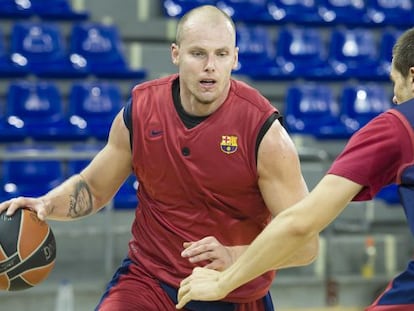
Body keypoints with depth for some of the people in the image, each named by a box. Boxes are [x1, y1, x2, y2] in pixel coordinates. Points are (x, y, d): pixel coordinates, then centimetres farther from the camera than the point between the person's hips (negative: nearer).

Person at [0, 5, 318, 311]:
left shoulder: (264, 130, -18)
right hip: (149, 279, 2)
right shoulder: (139, 111, -8)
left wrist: (234, 256, -33)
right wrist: (46, 205, -11)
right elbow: (93, 187, 9)